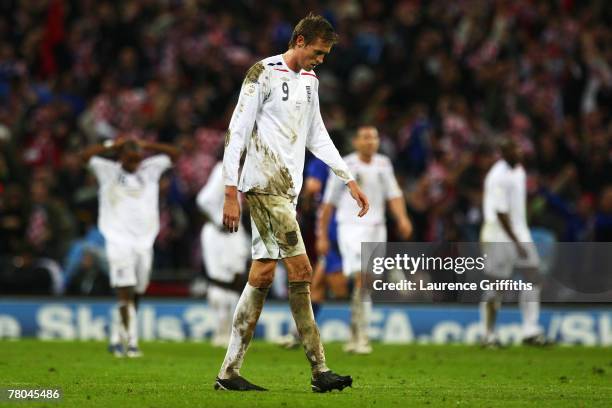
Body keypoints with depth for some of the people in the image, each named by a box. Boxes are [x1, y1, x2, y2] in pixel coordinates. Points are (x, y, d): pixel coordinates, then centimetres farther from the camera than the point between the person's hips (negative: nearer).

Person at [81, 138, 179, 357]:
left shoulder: (150, 170, 12)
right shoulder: (109, 171, 4)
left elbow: (173, 154, 11)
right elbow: (86, 156, -6)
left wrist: (147, 146, 4)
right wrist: (111, 146, -6)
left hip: (144, 242, 4)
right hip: (119, 239, -4)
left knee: (135, 295, 6)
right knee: (126, 291, -13)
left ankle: (117, 337, 19)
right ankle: (131, 341, -16)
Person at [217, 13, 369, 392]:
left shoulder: (310, 80, 17)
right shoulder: (263, 73, -7)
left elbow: (317, 136, 26)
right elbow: (237, 131, -9)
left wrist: (350, 179, 20)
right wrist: (231, 193, -13)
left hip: (287, 189, 8)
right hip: (263, 183, -8)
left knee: (263, 275, 5)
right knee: (301, 271, -12)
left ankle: (229, 372, 6)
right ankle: (320, 371, -11)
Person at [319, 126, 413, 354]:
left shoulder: (383, 164, 9)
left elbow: (393, 194, 7)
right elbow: (329, 203, 1)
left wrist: (402, 218, -11)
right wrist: (322, 235, 2)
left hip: (376, 228, 5)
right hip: (351, 226, -5)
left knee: (367, 286, 7)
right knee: (362, 278, -20)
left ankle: (355, 336, 19)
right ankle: (361, 336, -19)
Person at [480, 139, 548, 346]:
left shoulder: (518, 170, 10)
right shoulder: (499, 177, -18)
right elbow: (500, 213, -20)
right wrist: (516, 243, -20)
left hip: (519, 232, 9)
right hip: (500, 236, -9)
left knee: (532, 276, 0)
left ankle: (530, 331, -1)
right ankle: (489, 335, 8)